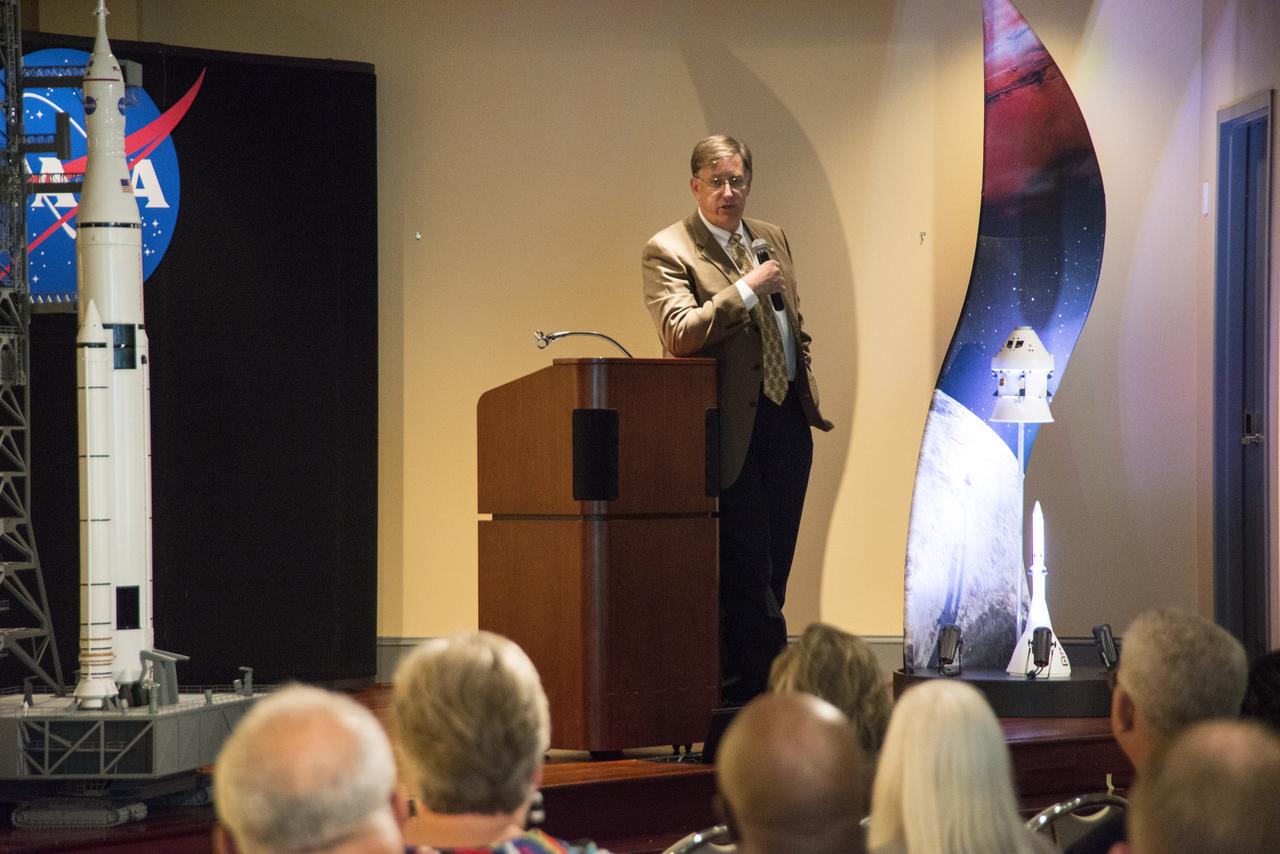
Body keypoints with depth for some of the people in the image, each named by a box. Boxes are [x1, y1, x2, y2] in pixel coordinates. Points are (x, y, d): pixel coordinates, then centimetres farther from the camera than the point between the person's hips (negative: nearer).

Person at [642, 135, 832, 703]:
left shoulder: (772, 238, 14)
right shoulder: (668, 251, -8)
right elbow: (679, 336, -22)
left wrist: (804, 387, 15)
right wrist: (747, 288, -22)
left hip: (788, 419, 7)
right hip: (734, 428, -7)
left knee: (773, 565, 10)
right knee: (747, 568, -8)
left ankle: (740, 682, 18)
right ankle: (767, 686, -3)